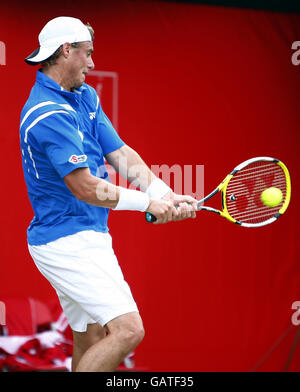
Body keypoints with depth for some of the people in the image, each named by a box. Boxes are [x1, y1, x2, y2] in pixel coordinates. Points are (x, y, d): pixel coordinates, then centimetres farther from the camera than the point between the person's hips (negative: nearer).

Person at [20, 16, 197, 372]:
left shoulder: (84, 96, 12)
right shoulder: (49, 114, -19)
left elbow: (121, 155, 8)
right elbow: (86, 188, -21)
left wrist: (166, 196, -6)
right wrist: (148, 203, -12)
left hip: (83, 238, 10)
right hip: (69, 242, -10)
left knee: (91, 343, 12)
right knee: (127, 329, -19)